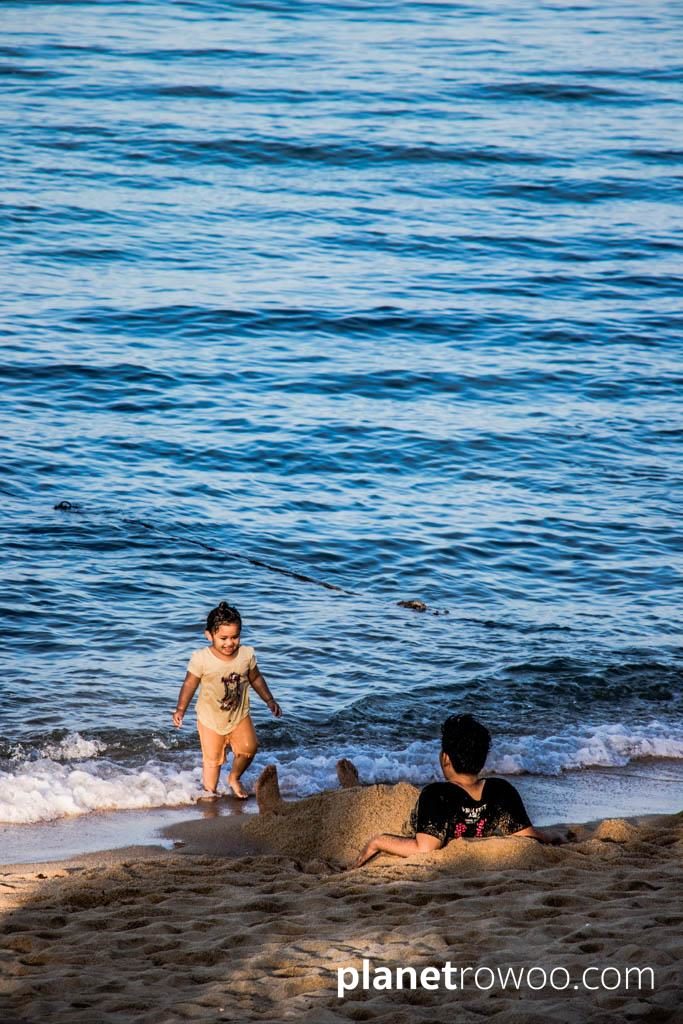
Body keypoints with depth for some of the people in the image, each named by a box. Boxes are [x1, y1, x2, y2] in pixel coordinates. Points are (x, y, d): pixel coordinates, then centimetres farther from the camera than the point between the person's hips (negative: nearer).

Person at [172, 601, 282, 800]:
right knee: (212, 757, 4)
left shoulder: (246, 655, -9)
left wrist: (269, 700, 9)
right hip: (211, 719, -2)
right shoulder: (201, 659, -19)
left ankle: (234, 778, 19)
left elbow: (256, 678, 8)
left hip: (239, 716, 2)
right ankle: (210, 791, 23)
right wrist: (181, 709, -16)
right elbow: (190, 684, -9)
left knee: (249, 748, -8)